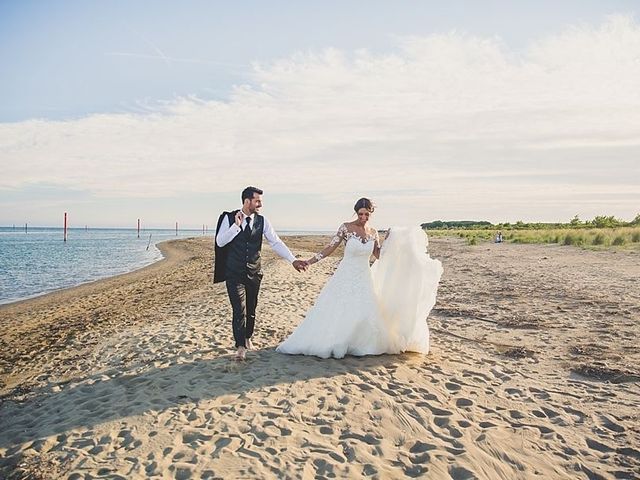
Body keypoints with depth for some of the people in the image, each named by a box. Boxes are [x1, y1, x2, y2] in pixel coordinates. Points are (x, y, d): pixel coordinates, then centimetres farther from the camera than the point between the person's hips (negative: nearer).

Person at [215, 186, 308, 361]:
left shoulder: (262, 221, 1)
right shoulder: (229, 218, -4)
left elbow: (276, 242, -1)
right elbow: (220, 242, -9)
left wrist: (293, 260, -9)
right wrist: (236, 225, -19)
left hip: (254, 273, 3)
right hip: (234, 273, -3)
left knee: (251, 309, 13)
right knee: (239, 310, -6)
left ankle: (248, 338, 36)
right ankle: (240, 346, 5)